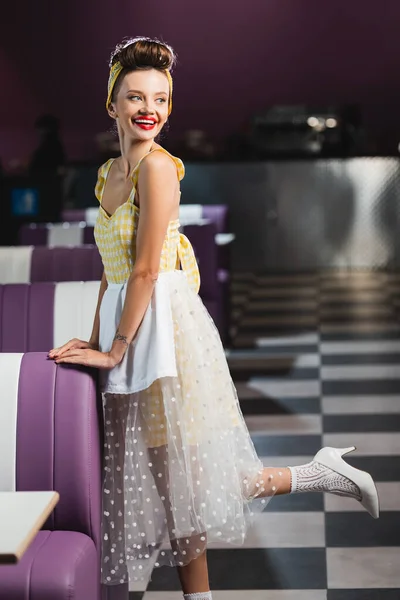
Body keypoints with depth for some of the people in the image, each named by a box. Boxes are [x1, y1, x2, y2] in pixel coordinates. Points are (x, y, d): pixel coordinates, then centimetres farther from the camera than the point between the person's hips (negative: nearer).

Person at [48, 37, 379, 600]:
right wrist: (95, 342, 13)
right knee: (169, 485, 11)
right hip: (128, 327, 8)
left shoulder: (157, 165, -13)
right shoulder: (110, 171, 14)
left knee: (184, 479, -1)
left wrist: (115, 349, -12)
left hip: (164, 324, -8)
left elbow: (146, 268, -16)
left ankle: (320, 473, 12)